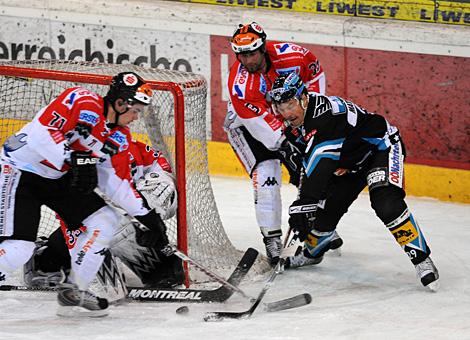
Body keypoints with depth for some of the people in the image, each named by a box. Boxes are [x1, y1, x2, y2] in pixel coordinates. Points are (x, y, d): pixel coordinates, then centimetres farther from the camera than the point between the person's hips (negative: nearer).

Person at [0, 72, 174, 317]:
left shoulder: (119, 138, 3)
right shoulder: (82, 102, -22)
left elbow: (118, 184, 6)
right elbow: (41, 131, -30)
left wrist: (149, 217, 0)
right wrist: (74, 159, -35)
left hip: (58, 177, 9)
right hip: (20, 171, -9)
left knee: (105, 221, 1)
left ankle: (73, 292, 10)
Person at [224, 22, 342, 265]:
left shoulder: (291, 55, -23)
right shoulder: (240, 83, -33)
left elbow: (314, 72, -2)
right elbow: (259, 122, -35)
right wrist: (287, 147, -39)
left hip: (286, 117, 5)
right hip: (247, 125, -5)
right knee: (266, 177, -19)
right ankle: (272, 239, -8)